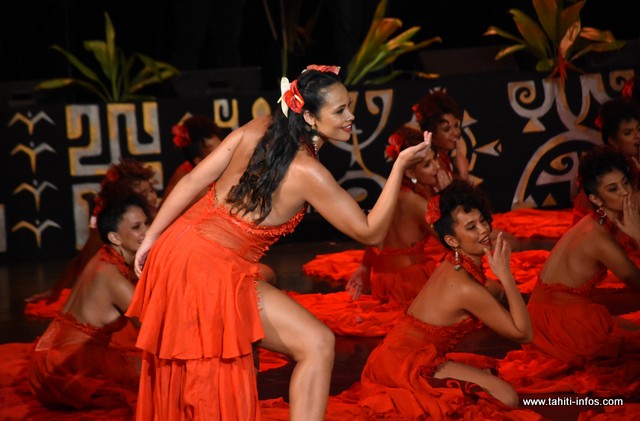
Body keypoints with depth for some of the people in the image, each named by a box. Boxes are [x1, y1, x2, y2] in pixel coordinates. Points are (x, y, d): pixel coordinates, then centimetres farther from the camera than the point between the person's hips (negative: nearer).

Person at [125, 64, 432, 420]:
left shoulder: (257, 130, 1)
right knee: (317, 344, -7)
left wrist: (151, 239, 10)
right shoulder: (308, 173, -15)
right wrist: (400, 168, -14)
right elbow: (371, 232, -9)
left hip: (179, 245, 8)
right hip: (216, 272, -8)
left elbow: (192, 182, 2)